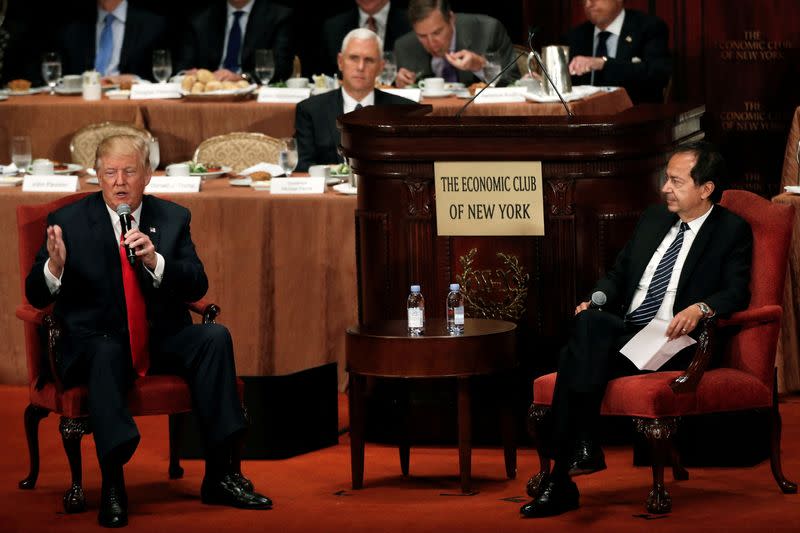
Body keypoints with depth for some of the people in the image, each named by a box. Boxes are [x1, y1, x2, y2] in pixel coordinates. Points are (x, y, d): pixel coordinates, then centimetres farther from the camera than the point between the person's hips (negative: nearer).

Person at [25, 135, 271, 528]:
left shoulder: (172, 219, 9)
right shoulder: (69, 222, 1)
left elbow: (197, 287, -1)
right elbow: (36, 296, -2)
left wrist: (155, 261, -20)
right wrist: (54, 267, -25)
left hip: (162, 341, 3)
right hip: (95, 342, -3)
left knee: (215, 337, -24)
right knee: (105, 356, -38)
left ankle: (220, 475, -22)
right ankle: (112, 487, -38)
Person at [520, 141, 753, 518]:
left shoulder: (732, 232, 3)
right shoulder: (653, 219, 22)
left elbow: (736, 292, -8)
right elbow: (619, 273, 26)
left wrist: (701, 308, -29)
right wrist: (598, 298, 3)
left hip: (673, 343, -6)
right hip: (623, 332, 6)